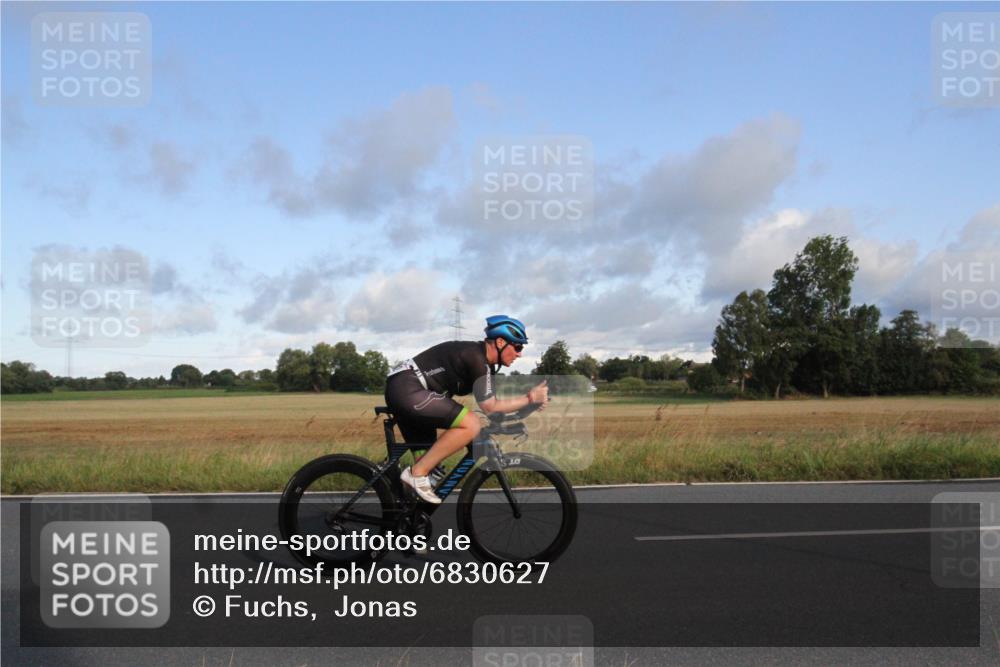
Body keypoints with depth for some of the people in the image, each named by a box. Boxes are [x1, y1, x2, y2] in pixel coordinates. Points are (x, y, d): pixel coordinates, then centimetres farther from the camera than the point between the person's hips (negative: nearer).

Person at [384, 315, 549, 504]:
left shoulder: (482, 359, 15)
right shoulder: (477, 358, -14)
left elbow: (491, 403, 16)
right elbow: (489, 407, -11)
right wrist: (530, 398, -6)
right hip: (408, 390, -11)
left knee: (427, 458, 13)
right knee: (471, 425, -20)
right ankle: (417, 473, -14)